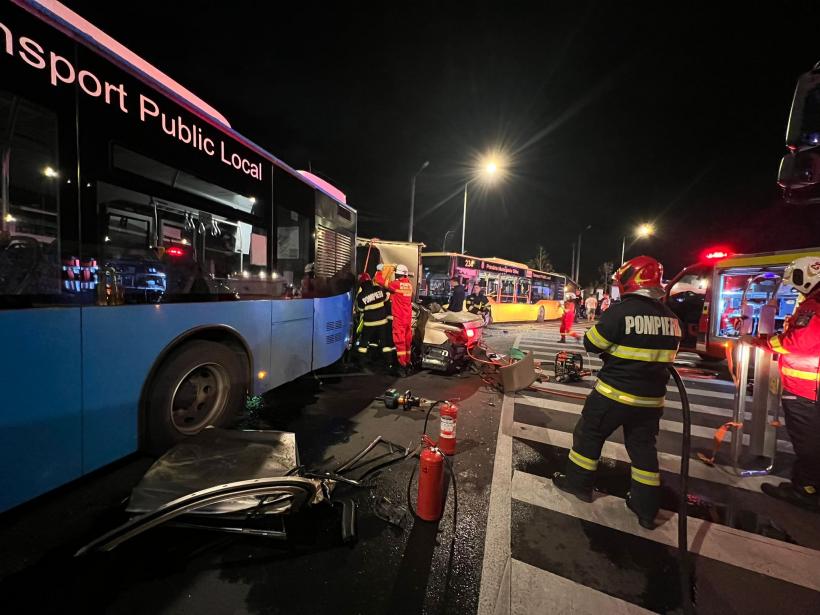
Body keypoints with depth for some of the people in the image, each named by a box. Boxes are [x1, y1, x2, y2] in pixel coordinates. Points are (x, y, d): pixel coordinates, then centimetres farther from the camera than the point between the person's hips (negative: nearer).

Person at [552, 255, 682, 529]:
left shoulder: (620, 311, -20)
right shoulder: (671, 318, 2)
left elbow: (591, 343, -13)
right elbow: (665, 354, 15)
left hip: (614, 394, -6)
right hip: (651, 399, 6)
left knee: (589, 434, 13)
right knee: (643, 448, 19)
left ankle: (578, 482, 28)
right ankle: (647, 509, 31)